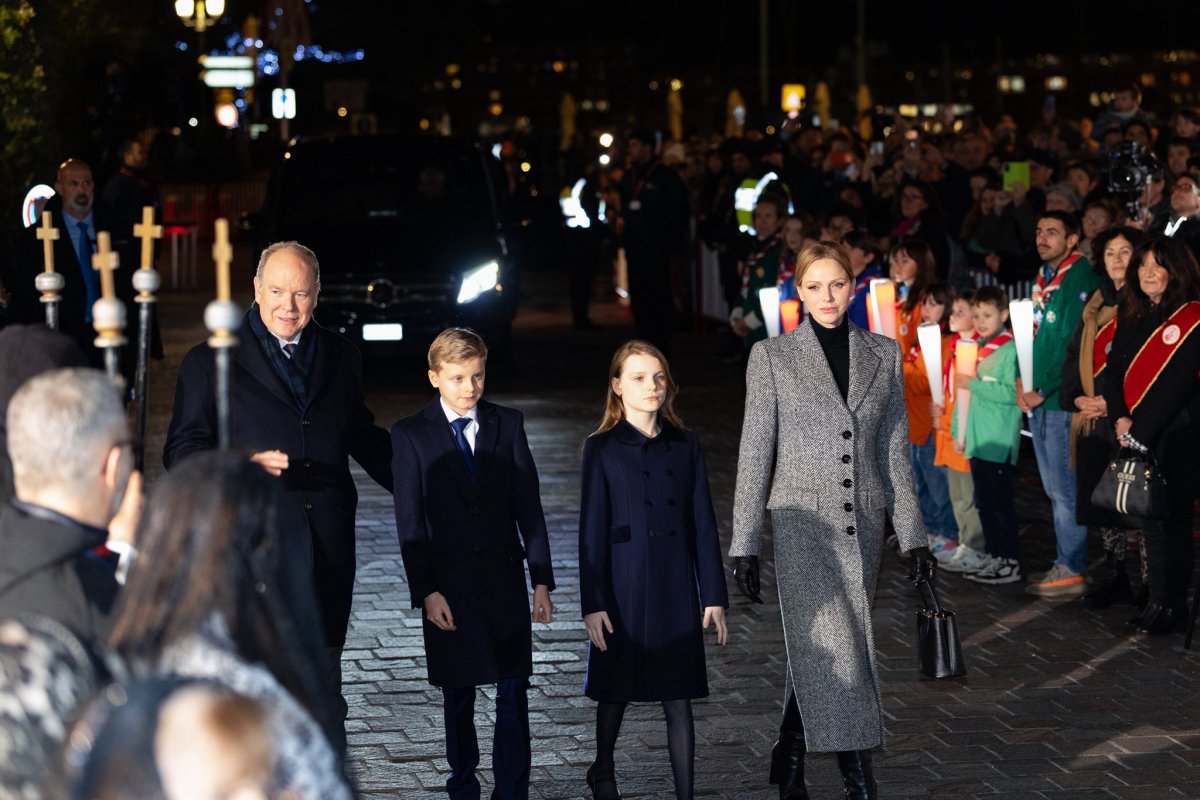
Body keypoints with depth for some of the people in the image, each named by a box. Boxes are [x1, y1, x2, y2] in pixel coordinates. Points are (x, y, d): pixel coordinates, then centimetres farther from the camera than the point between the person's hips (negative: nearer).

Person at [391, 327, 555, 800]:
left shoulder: (508, 425, 5)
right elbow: (410, 524, -3)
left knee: (513, 692, 0)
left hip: (505, 579, 1)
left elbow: (528, 506, 5)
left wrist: (542, 579, 1)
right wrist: (426, 591, -10)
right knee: (458, 696, 8)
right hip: (448, 585, -1)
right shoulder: (411, 434, -1)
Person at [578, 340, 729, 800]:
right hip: (624, 589, -2)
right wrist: (592, 603, -8)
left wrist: (714, 594, 3)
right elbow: (593, 531, -4)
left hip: (676, 590, 2)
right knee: (617, 691, 13)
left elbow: (702, 523, 6)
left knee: (678, 700, 2)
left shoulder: (684, 446, 5)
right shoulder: (602, 449, -3)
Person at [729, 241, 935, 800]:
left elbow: (894, 451, 12)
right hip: (803, 521, -3)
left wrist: (912, 534, 8)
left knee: (815, 654, 7)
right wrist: (745, 544, -2)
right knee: (830, 649, -13)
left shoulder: (883, 356, 8)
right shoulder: (772, 356, 0)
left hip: (864, 524, 3)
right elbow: (755, 453, 1)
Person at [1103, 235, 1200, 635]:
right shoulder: (1131, 316, 13)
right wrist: (1120, 418, -5)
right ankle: (1158, 599, 14)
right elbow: (1115, 369, 10)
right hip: (1135, 433, 6)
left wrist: (1140, 431, -15)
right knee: (1149, 515, 8)